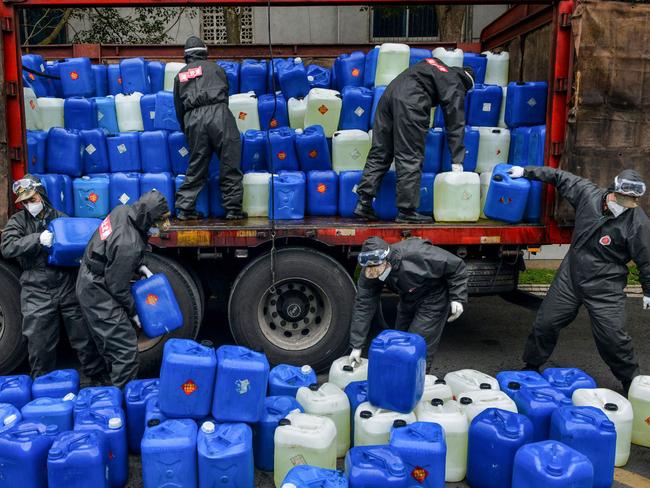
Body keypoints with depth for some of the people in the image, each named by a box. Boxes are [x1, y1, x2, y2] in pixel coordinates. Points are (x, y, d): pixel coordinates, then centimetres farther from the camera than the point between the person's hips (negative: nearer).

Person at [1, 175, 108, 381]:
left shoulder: (61, 217, 7)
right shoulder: (18, 221, 4)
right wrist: (38, 239, -23)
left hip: (67, 287, 1)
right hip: (36, 292, -1)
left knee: (83, 335, 8)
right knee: (40, 343, 8)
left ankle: (98, 378, 23)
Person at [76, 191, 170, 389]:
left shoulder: (123, 210, -9)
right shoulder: (128, 246, -33)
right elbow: (118, 286, -21)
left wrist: (139, 267, 9)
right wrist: (133, 312, -6)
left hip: (90, 281, 10)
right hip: (99, 293, -10)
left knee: (108, 345, 21)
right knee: (126, 348, -6)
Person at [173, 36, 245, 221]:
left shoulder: (180, 75, 25)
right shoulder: (214, 67, 20)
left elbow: (178, 107, 25)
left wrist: (185, 129, 36)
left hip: (193, 119, 3)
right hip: (217, 113, -3)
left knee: (196, 166, 8)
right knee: (230, 164, 0)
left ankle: (185, 208, 7)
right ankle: (233, 209, 0)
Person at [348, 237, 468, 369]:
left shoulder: (417, 254, -38)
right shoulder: (369, 273, -22)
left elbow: (456, 265, -24)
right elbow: (363, 306, -17)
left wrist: (457, 298, -24)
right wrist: (356, 346, -18)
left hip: (432, 299, -5)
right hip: (408, 301, 6)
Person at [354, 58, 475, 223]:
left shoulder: (432, 63, 30)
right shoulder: (455, 86, 11)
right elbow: (456, 123, 7)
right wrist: (457, 161, 8)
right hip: (410, 102, -7)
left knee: (379, 153, 8)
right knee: (410, 159, -2)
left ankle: (364, 203, 7)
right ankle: (407, 211, 1)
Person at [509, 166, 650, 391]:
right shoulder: (588, 193, -9)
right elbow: (560, 177, 6)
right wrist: (526, 171, 9)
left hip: (605, 288, -4)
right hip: (570, 278, 4)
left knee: (613, 338, -4)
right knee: (545, 323, 9)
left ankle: (631, 383, 21)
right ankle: (531, 367, 30)